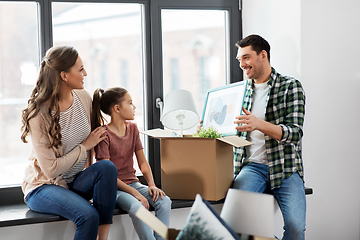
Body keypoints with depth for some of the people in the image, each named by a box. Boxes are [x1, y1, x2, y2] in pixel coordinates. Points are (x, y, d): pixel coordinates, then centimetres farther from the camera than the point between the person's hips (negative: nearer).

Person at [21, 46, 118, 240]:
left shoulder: (84, 98, -1)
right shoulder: (39, 114, -20)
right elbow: (51, 169, -21)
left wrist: (90, 172, 4)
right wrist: (85, 146, -14)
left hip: (76, 181, 6)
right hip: (44, 186, -6)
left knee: (107, 167, -27)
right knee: (88, 215, -33)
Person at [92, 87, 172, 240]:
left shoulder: (132, 128, 10)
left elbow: (142, 161, 11)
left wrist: (152, 185, -7)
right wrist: (134, 193, -24)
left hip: (132, 182, 7)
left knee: (164, 201, -19)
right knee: (137, 206, -35)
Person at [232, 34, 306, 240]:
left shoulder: (291, 87, 1)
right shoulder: (244, 90, 17)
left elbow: (295, 132, -11)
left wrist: (259, 124, -27)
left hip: (285, 168, -3)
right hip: (252, 166, 3)